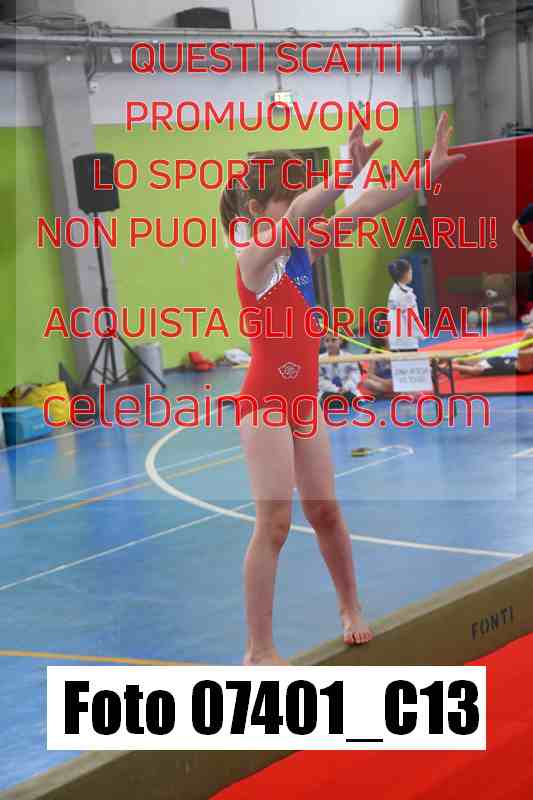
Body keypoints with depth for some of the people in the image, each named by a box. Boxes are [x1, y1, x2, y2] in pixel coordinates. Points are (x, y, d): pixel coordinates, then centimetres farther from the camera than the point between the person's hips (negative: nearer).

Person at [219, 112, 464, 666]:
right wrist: (347, 171, -48)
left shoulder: (305, 249, 6)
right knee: (274, 523, -8)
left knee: (324, 510, 17)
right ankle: (258, 650, 0)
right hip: (265, 401, -7)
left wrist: (428, 171, -1)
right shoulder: (253, 256, -15)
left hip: (303, 400, 7)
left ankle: (350, 608, 37)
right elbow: (294, 216, -35)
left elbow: (361, 210, 4)